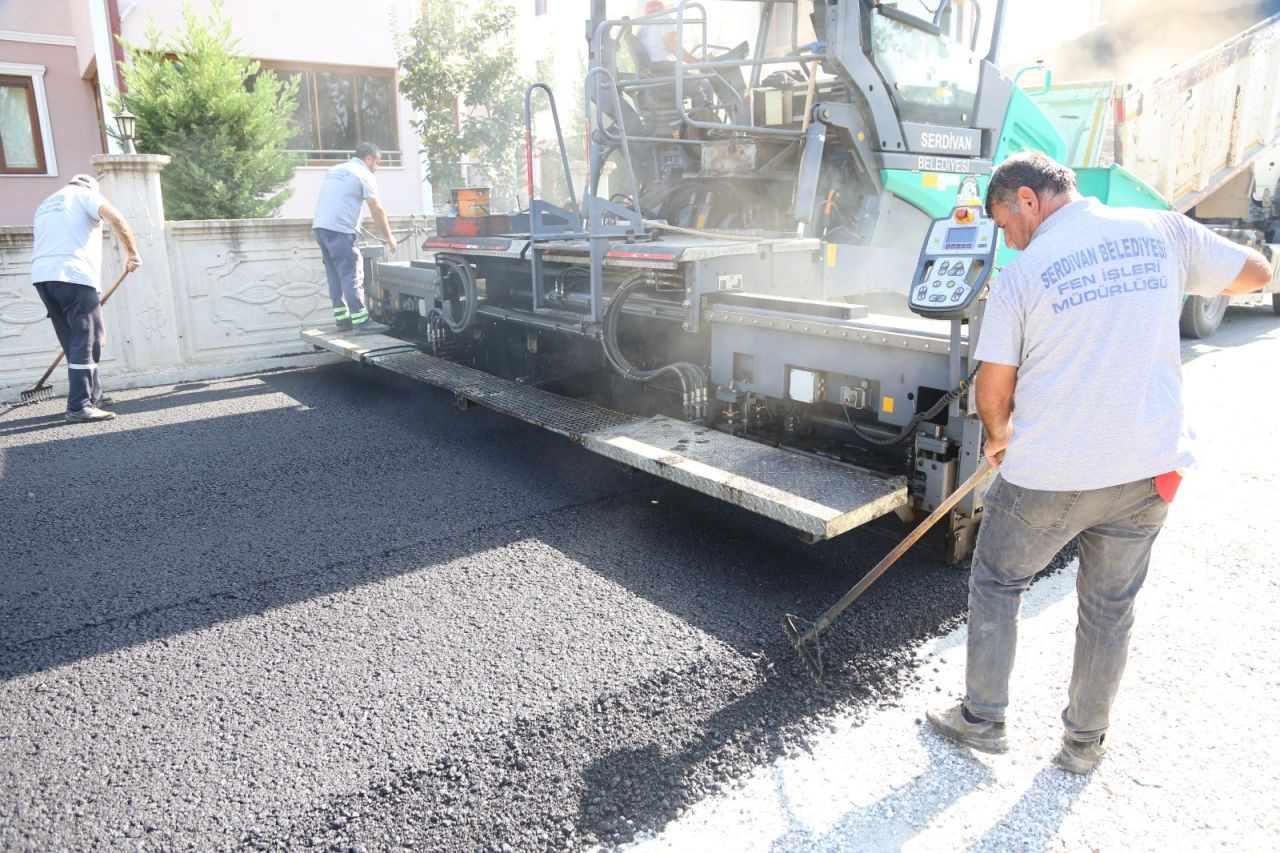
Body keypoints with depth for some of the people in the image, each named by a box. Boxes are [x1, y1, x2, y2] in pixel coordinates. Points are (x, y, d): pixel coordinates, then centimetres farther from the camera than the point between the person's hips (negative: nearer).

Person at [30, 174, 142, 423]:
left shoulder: (46, 204, 31)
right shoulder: (85, 194, 10)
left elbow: (50, 244, 26)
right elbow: (116, 219, -10)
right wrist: (131, 252, 0)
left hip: (42, 276, 7)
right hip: (73, 276, -7)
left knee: (75, 342, 15)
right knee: (87, 341, -6)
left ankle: (92, 396, 22)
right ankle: (79, 406, -10)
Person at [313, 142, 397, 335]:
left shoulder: (335, 170, 23)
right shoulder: (363, 174, 0)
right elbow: (377, 210, -2)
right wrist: (388, 236, 7)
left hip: (320, 227, 8)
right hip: (339, 229, -8)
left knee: (335, 274, 11)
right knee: (351, 275, -9)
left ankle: (342, 318, 12)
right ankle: (361, 322, -13)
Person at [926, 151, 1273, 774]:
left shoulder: (1021, 275, -9)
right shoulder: (1164, 230, 1)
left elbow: (992, 392, -8)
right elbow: (1255, 272, 17)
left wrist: (1000, 438, 12)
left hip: (1047, 475, -4)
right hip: (1147, 470, 4)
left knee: (996, 585, 18)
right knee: (1110, 608, 18)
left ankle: (983, 718, 28)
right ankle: (1085, 742, 34)